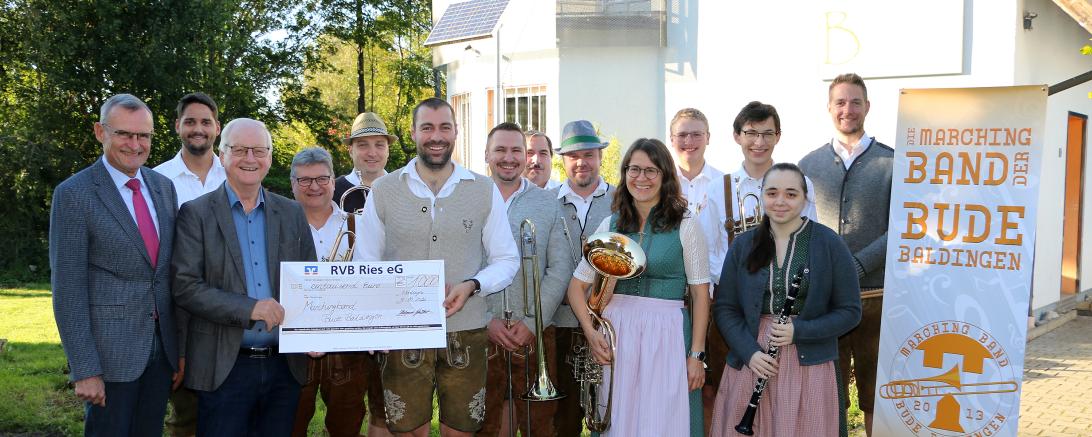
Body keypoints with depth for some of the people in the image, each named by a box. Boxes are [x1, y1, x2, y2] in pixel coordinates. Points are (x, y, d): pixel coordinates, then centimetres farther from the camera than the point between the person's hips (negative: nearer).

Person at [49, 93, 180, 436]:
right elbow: (67, 287, -12)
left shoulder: (164, 187, 8)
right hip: (109, 352, -5)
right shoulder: (74, 194, -10)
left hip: (162, 348, 5)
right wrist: (84, 369, -15)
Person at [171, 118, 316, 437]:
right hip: (224, 368, -3)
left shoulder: (292, 214, 9)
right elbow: (184, 286, -9)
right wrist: (248, 308, -20)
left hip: (285, 366, 3)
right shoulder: (196, 214, -1)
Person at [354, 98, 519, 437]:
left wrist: (472, 285, -14)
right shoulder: (383, 190, 3)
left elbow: (507, 260, 6)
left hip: (466, 333, 0)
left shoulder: (484, 190, 2)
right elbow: (364, 264, 5)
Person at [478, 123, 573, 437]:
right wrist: (487, 319, -10)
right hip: (479, 332, 0)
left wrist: (532, 321, -9)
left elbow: (560, 269, 0)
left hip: (536, 332, 1)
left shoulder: (548, 204, 6)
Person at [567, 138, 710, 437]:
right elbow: (577, 286, 11)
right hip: (615, 336, 3)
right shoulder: (611, 224, 8)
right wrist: (590, 333, -4)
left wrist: (696, 355, -7)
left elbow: (700, 293, -2)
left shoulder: (685, 225, 0)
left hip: (667, 336, -3)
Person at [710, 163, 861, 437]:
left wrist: (799, 330, -15)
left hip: (808, 364, -2)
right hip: (749, 361, 2)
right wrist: (749, 351, -10)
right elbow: (724, 308, 5)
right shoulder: (743, 245, 4)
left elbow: (850, 312, -1)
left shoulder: (829, 244, -2)